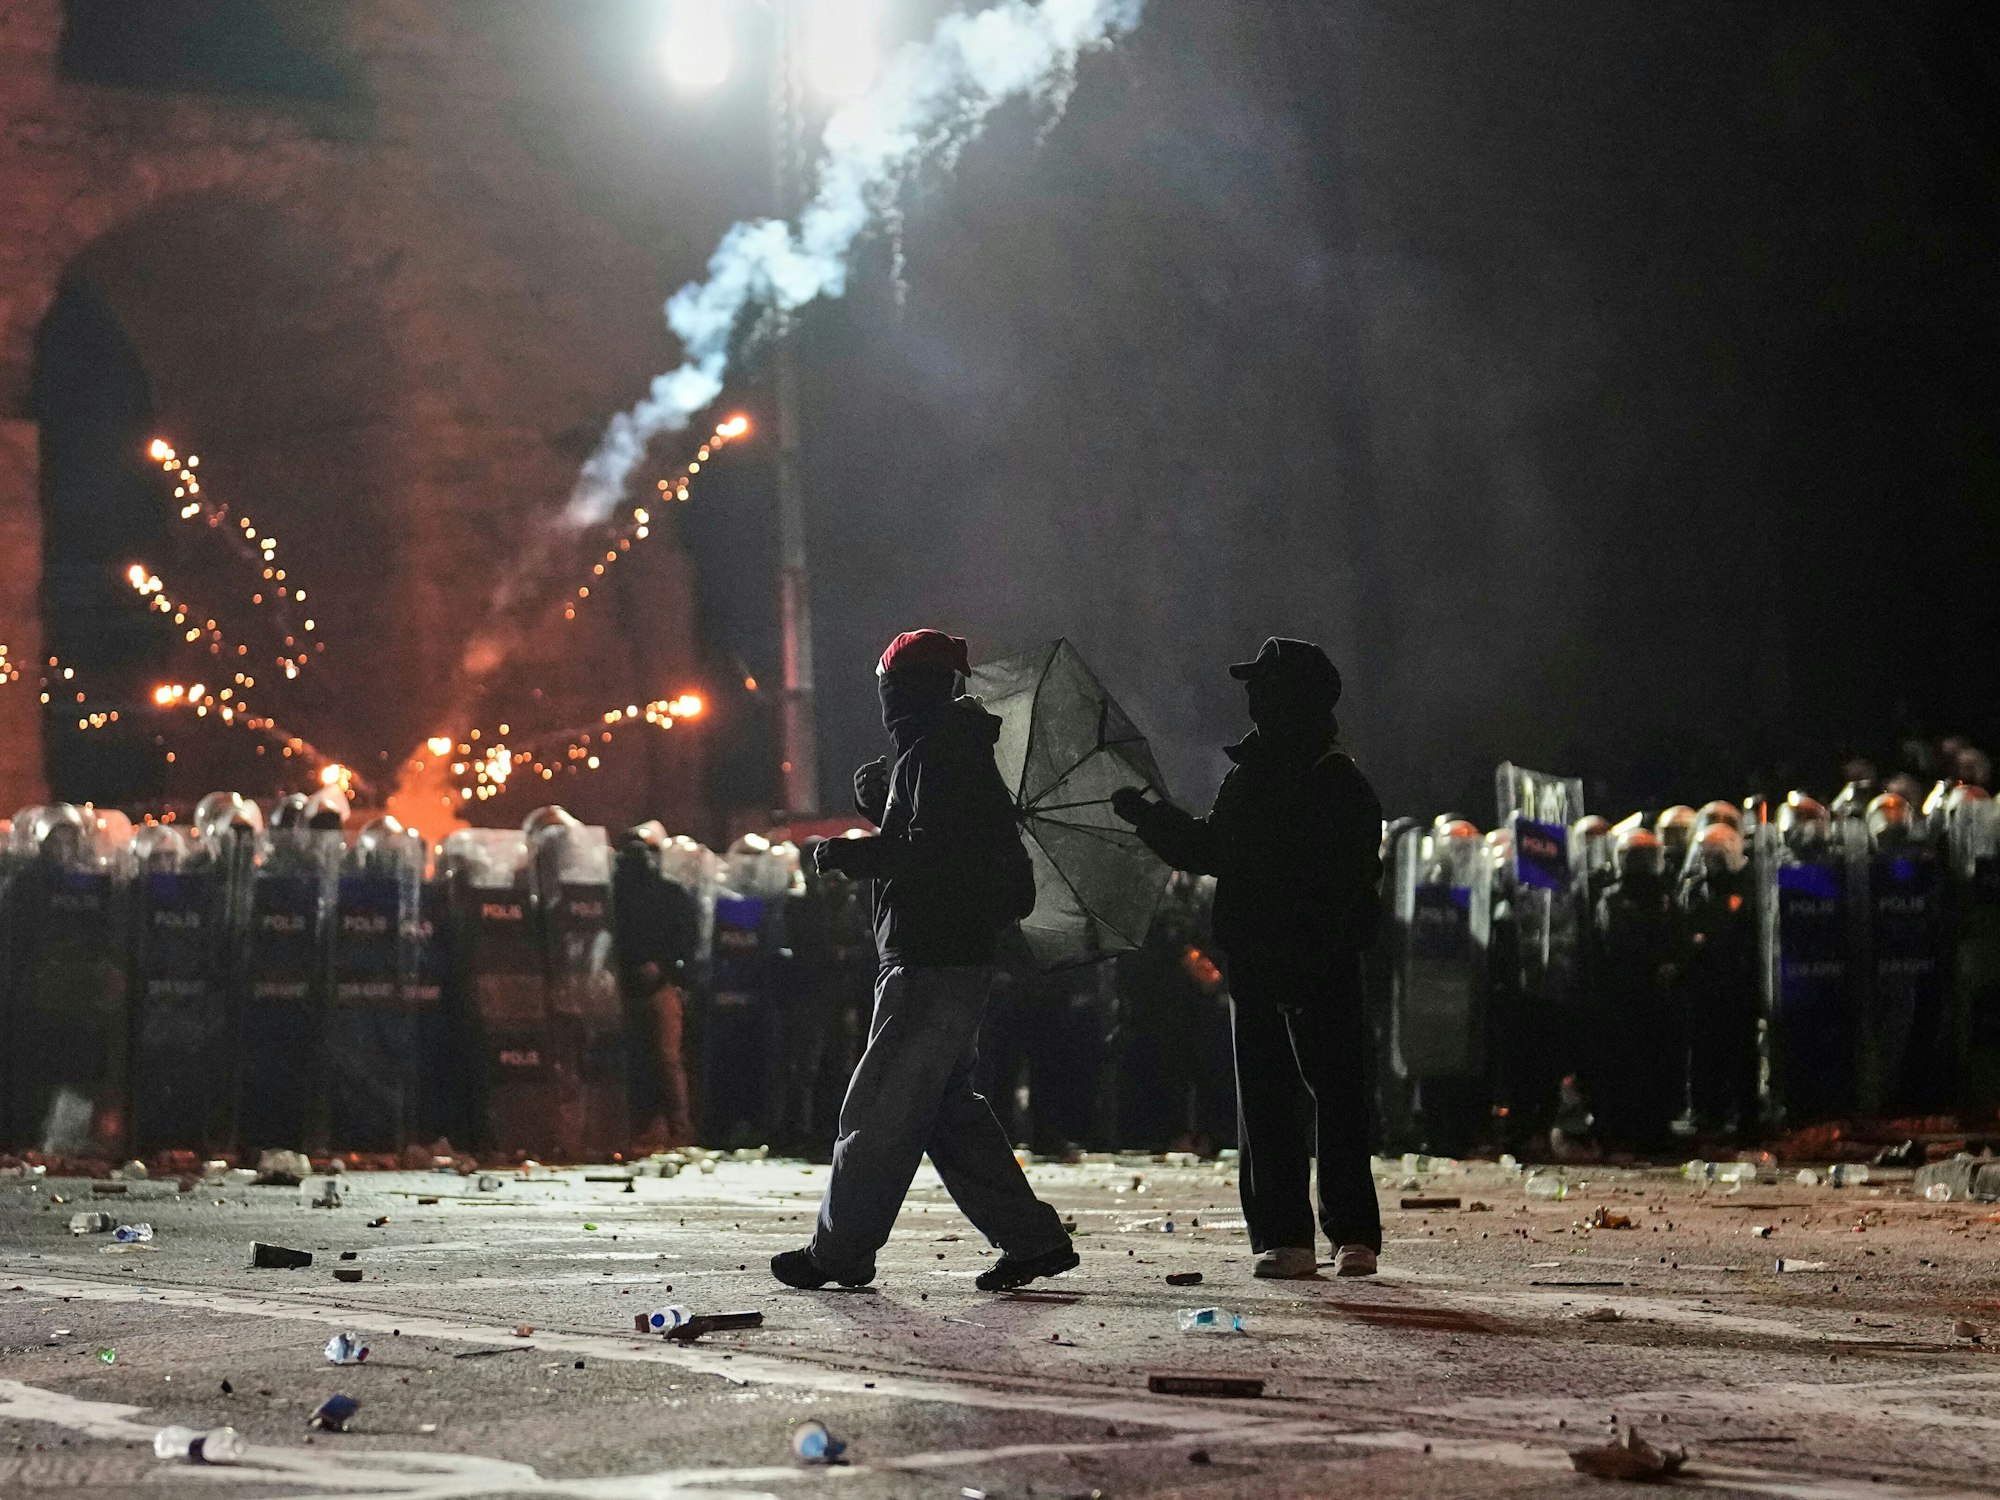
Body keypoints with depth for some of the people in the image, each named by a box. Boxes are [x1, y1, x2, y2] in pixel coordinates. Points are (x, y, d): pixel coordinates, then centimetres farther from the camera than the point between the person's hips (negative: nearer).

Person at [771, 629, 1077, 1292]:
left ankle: (840, 1252, 1)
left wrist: (852, 854, -14)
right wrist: (880, 802, 14)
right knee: (948, 1107, 13)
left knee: (880, 1105, -5)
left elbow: (935, 852, -22)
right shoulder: (960, 751, 20)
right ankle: (1032, 1237, 12)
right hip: (952, 956, 11)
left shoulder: (938, 754, -12)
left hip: (933, 961, -11)